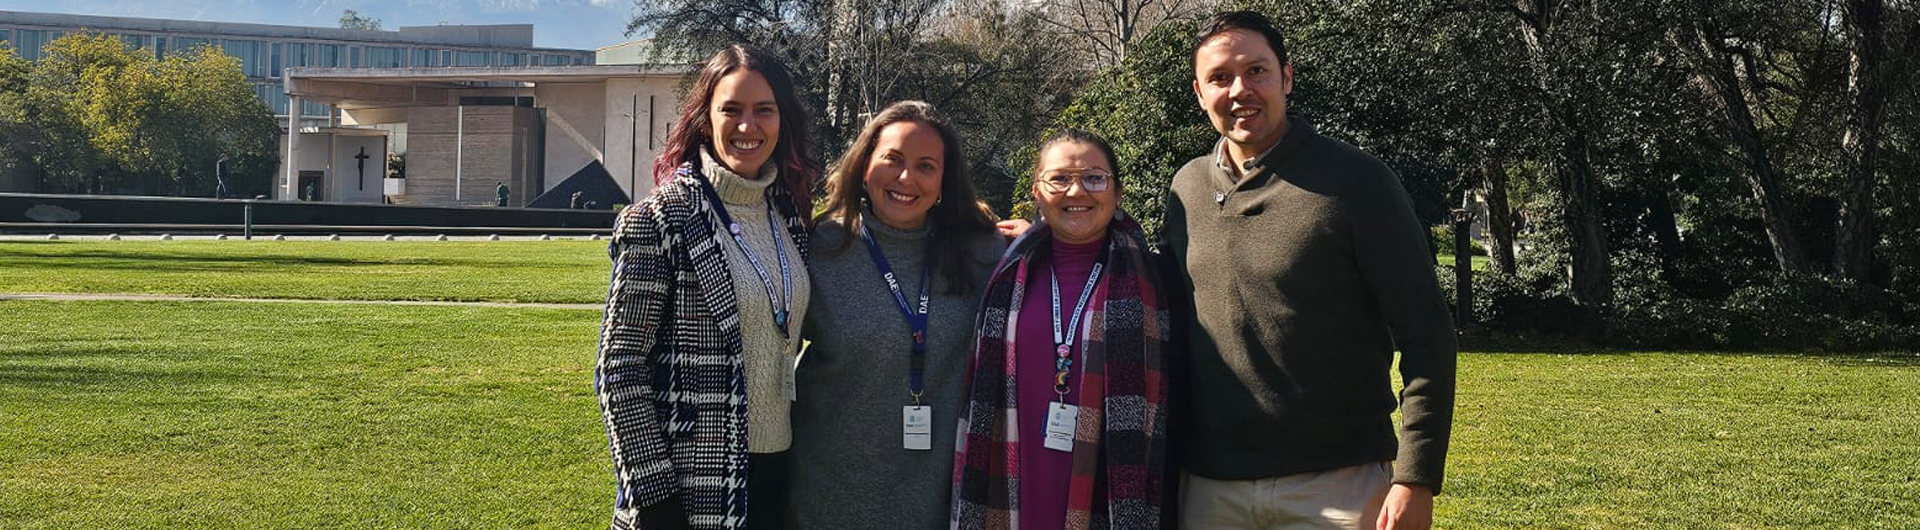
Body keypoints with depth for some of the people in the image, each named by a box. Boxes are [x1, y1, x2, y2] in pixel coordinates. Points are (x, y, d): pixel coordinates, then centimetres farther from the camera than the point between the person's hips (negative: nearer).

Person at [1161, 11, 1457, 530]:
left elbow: (1426, 335, -7)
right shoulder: (1187, 188, 7)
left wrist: (1416, 477, -13)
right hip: (1209, 488, 4)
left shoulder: (1357, 181, -5)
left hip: (1336, 486, -4)